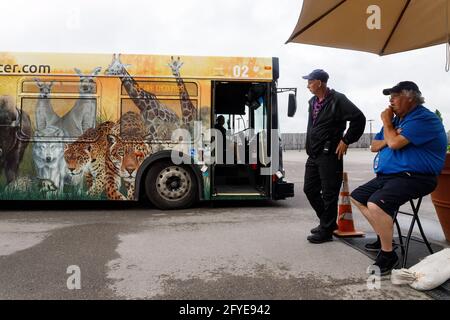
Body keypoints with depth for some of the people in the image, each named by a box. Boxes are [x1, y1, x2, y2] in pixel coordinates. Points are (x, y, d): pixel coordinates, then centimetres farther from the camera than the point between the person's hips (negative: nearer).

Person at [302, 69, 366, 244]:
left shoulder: (337, 100, -10)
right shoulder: (313, 102, 14)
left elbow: (359, 119, -14)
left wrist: (345, 141, -12)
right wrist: (310, 149, 16)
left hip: (330, 155, -9)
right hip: (313, 155, 9)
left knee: (329, 194, 0)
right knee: (310, 189, 13)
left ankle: (326, 231, 12)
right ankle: (328, 222, 29)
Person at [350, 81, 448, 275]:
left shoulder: (424, 118, -12)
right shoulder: (397, 118, 18)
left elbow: (395, 143, -23)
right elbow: (374, 146, 19)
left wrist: (387, 123, -4)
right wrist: (388, 139, -4)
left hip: (412, 177, -11)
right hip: (387, 176, 11)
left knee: (375, 204, -33)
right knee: (357, 197, 15)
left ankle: (388, 255, -15)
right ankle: (383, 237, 19)